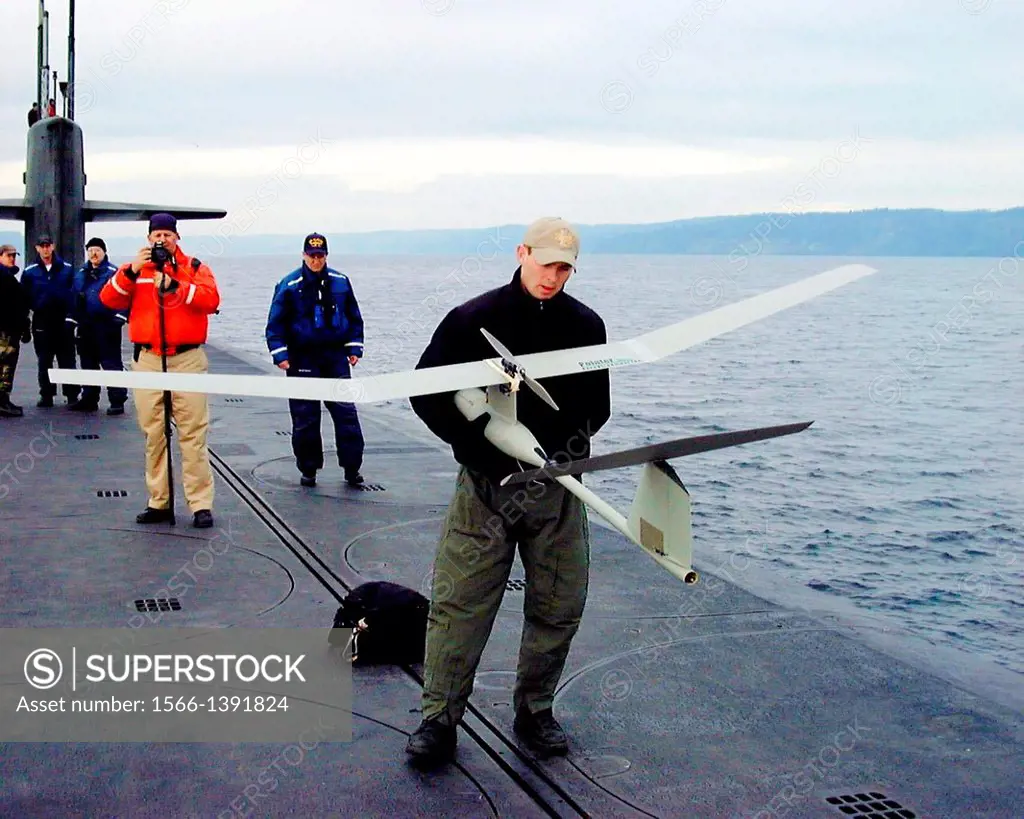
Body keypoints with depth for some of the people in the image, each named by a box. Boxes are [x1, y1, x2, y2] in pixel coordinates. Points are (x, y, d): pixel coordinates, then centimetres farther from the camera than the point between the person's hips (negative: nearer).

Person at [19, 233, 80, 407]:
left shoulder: (67, 269, 1)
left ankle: (72, 395, 6)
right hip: (41, 322, 1)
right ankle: (46, 395, 16)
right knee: (44, 362, 9)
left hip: (64, 321, -1)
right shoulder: (29, 272, 3)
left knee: (67, 360, 3)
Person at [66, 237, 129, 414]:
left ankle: (117, 401, -3)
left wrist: (118, 319, -18)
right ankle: (89, 399, 24)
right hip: (85, 327, 7)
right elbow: (74, 299, 18)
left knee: (111, 363, -6)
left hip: (106, 326, -7)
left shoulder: (113, 272, -6)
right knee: (88, 364, 14)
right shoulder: (81, 274, 15)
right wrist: (74, 321, 13)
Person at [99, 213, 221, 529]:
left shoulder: (194, 267, 5)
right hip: (149, 360, 3)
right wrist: (131, 271, -14)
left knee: (193, 434, -5)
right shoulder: (134, 270, 12)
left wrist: (174, 286, -19)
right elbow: (108, 299, -2)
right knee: (154, 435, 8)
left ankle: (201, 505, -2)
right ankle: (159, 502, 16)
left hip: (188, 359, -3)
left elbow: (211, 299, -12)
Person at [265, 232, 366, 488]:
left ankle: (351, 468, 5)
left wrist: (354, 347, 9)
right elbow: (275, 322, -1)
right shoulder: (289, 285, -4)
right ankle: (308, 469, 15)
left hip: (335, 356, 2)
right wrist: (280, 354, -9)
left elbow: (354, 316, 15)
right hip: (302, 359, -2)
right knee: (305, 417, 3)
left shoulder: (340, 282, 6)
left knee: (346, 413, -2)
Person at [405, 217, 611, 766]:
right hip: (486, 483, -3)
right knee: (459, 604, -2)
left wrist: (570, 440, -6)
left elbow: (597, 405, 14)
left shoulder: (585, 325, 4)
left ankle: (535, 712, 27)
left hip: (557, 487, 3)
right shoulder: (472, 319, -4)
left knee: (559, 608, 9)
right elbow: (427, 395, -1)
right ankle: (439, 720, 11)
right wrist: (482, 448, -9)